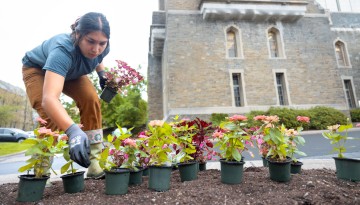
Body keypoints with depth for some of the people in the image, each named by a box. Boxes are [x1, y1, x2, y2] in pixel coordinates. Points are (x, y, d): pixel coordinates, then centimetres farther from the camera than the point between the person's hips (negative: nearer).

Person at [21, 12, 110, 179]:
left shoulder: (101, 48, -26)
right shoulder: (63, 50, -44)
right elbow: (49, 99, -58)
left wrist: (102, 74, -13)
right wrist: (73, 130, -72)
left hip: (72, 72, 4)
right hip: (37, 69, -3)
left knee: (91, 100, -22)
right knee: (49, 115, -27)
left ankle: (94, 162, -17)